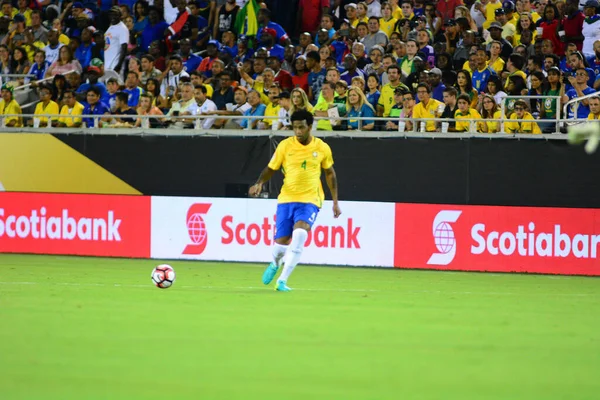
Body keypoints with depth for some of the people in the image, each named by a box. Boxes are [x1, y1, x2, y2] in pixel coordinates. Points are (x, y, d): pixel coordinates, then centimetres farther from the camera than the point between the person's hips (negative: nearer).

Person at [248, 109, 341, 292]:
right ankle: (276, 264, 39)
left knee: (299, 234, -27)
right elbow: (270, 169, 5)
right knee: (281, 242, -1)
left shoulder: (322, 148, 0)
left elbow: (330, 173, 14)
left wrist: (335, 201, 13)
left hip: (310, 200, -1)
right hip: (287, 199, 1)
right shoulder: (285, 146, -3)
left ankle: (282, 281, -19)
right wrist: (259, 183, -16)